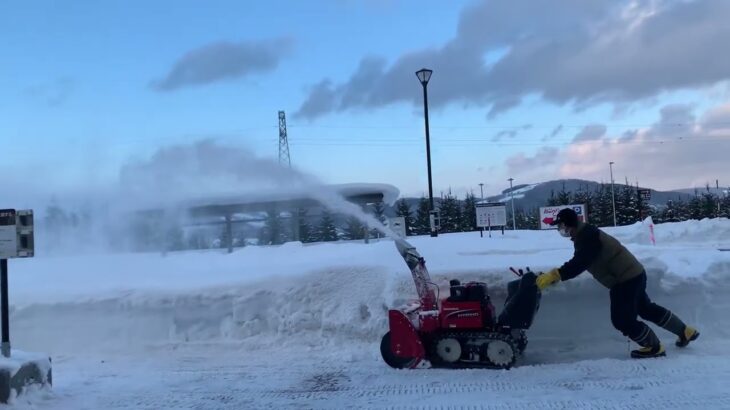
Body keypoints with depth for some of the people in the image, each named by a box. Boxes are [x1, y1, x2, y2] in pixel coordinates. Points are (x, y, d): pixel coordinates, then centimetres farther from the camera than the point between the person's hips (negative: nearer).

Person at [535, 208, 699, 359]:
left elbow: (579, 263, -34)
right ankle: (686, 332, 39)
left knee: (622, 319, -4)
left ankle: (654, 347, 14)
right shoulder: (583, 235, 9)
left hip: (626, 279, -11)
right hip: (632, 274, 11)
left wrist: (554, 275, -36)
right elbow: (577, 262, 13)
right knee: (647, 309, 24)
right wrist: (556, 274, 3)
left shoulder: (587, 236, -23)